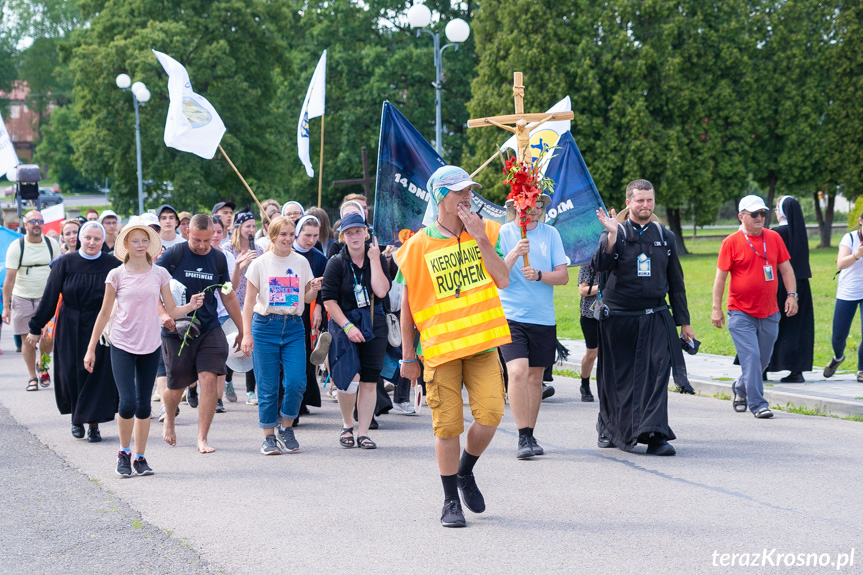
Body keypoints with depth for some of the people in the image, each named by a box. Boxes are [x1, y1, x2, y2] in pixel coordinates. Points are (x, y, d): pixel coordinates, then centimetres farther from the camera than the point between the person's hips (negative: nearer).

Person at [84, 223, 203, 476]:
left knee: (143, 405, 6)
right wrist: (91, 349, 4)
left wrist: (191, 305, -14)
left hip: (150, 347, 2)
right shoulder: (117, 275, -1)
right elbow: (104, 314, 4)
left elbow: (172, 311, 6)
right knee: (127, 403, -12)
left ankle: (139, 457, 17)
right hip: (122, 346, -2)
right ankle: (124, 452, 9)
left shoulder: (159, 274, 4)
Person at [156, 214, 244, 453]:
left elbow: (228, 296, 14)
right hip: (176, 329, -2)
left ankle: (202, 438, -4)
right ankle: (169, 420, 42)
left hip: (209, 329, 2)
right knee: (176, 386, 8)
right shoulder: (174, 254, -7)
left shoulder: (218, 258, 4)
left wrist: (242, 330, 16)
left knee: (208, 379, -12)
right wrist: (163, 313, -22)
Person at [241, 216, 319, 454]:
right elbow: (249, 301, 1)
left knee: (296, 382, -10)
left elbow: (307, 298, 15)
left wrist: (314, 290, -8)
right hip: (265, 326, -2)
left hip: (294, 327, 2)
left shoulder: (301, 262, 7)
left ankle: (286, 428, 12)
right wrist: (247, 334, -6)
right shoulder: (260, 264, 0)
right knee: (268, 387, -1)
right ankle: (268, 437, 11)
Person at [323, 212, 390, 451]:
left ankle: (363, 432, 10)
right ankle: (347, 425, 8)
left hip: (373, 325, 3)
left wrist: (374, 259, -11)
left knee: (369, 381, 1)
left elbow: (381, 291, -10)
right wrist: (347, 326, -15)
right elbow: (329, 300, -6)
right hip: (343, 325, -3)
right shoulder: (336, 263, -3)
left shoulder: (377, 259, 4)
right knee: (349, 378, -15)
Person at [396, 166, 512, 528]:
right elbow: (407, 304, 3)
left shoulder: (486, 232, 7)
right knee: (447, 425, -2)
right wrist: (407, 355, 3)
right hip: (440, 347, -2)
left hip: (482, 343, 2)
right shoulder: (419, 246, -1)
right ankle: (451, 501, 12)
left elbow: (503, 280, -4)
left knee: (490, 413, -9)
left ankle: (465, 472, 19)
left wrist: (480, 239, -12)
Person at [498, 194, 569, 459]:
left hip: (543, 317, 3)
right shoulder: (503, 233, -1)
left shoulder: (550, 234, 6)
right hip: (511, 315, -3)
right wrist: (515, 253, -22)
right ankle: (523, 438, -13)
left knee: (535, 376, 9)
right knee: (518, 372, -18)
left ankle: (530, 436, 19)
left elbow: (563, 276, 3)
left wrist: (538, 275, -15)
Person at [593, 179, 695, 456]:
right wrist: (612, 235, -31)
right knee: (618, 378, 7)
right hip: (619, 317, -1)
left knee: (656, 372, -14)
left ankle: (655, 435, -17)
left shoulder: (665, 237, 10)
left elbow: (676, 283, 14)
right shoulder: (615, 234, 1)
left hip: (655, 318, 1)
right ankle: (611, 430, 27)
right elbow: (600, 265, -18)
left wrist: (684, 322, 12)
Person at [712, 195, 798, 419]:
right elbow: (721, 276, -4)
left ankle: (740, 388, 37)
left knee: (763, 360, 12)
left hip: (769, 313, 4)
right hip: (741, 314, -4)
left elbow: (786, 268, 13)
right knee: (751, 357, -12)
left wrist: (791, 295, 2)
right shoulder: (731, 242, -5)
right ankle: (757, 404, -8)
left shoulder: (774, 238, 7)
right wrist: (716, 308, -7)